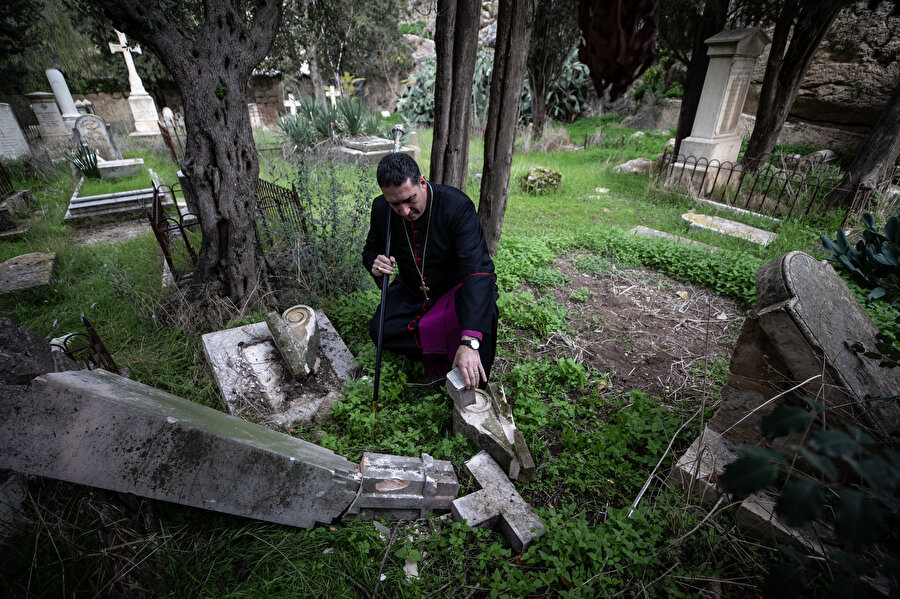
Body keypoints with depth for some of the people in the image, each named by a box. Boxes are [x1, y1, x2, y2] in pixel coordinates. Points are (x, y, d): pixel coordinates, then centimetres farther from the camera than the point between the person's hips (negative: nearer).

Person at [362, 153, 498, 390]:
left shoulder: (457, 205, -30)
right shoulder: (381, 208, -13)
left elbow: (477, 271, -39)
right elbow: (371, 250, 5)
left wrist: (469, 342, -50)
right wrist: (375, 265, -25)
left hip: (456, 288, -4)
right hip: (412, 291, 4)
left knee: (483, 309, -34)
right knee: (380, 331, -17)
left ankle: (474, 390, -10)